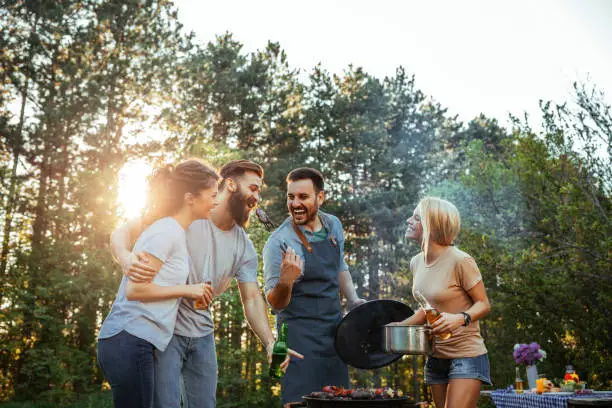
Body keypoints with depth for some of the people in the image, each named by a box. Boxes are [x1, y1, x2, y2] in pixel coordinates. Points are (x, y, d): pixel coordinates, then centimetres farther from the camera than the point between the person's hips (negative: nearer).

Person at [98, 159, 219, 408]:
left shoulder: (175, 231, 15)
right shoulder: (166, 231, -13)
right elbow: (135, 289, -18)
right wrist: (186, 290, -9)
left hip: (133, 343, 9)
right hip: (129, 341, -9)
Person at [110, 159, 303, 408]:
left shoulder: (244, 247, 2)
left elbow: (252, 298, 1)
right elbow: (122, 233, -13)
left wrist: (270, 343, -14)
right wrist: (127, 259, -37)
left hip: (202, 335, 6)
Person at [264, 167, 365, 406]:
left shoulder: (333, 225, 3)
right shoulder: (279, 243, -16)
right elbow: (275, 304, -15)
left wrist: (353, 300, 8)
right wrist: (285, 281, -34)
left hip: (334, 330, 6)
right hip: (300, 334, -6)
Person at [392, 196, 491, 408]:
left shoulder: (460, 261, -16)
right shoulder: (416, 263, 6)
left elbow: (483, 304, -10)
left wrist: (461, 318, -29)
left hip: (466, 356, -7)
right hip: (435, 358, 7)